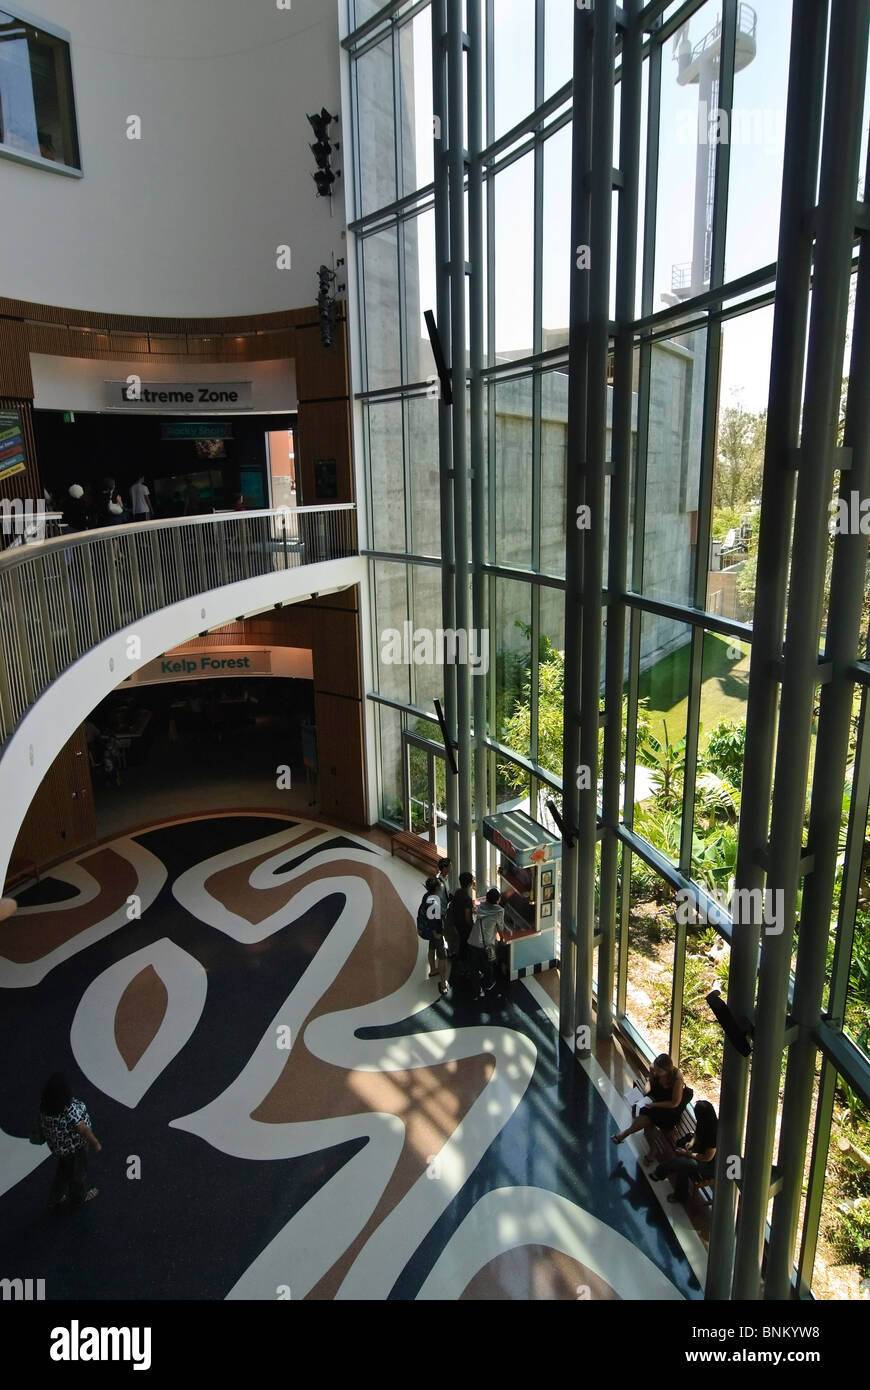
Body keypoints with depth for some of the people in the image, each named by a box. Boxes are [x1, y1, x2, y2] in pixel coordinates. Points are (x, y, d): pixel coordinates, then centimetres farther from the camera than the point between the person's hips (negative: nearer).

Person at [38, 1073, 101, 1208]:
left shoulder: (45, 1104, -18)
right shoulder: (71, 1109, -39)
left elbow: (42, 1125, 0)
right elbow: (83, 1129, -31)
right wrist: (95, 1143, -15)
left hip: (56, 1145, 6)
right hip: (74, 1148, -6)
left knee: (64, 1168, 32)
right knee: (77, 1172, 22)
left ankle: (54, 1199, 49)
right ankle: (78, 1199, 47)